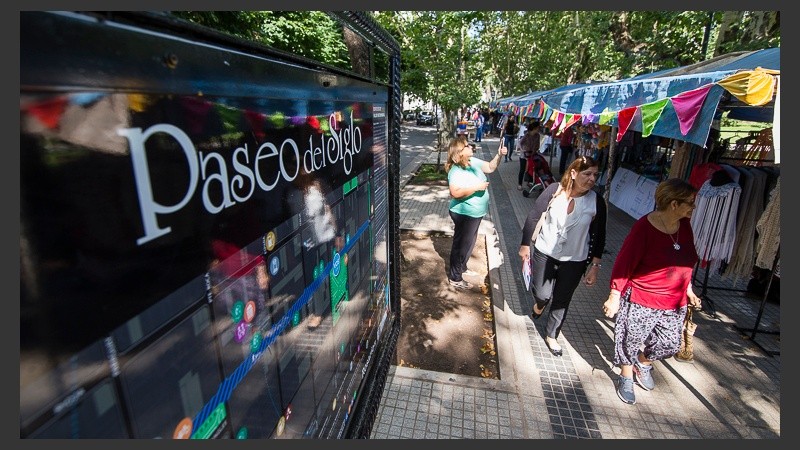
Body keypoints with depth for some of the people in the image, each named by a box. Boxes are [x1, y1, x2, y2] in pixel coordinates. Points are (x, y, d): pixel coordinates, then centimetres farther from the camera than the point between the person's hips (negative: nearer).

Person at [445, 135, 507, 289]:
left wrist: (499, 155, -4)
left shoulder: (473, 162, 2)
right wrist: (476, 187, -31)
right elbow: (455, 193, -36)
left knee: (468, 242, 23)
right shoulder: (456, 171, -24)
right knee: (461, 244, 4)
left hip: (475, 213, 9)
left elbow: (490, 167, 12)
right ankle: (455, 278, 20)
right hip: (464, 214, -9)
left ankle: (461, 267, 44)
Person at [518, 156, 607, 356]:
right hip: (544, 254, -1)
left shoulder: (596, 201, -10)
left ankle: (551, 335, 35)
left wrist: (595, 266, -2)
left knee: (562, 301, 13)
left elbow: (599, 236, -2)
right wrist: (525, 245, -2)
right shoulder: (554, 191, -16)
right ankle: (539, 305, 46)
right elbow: (533, 217, -7)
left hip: (575, 261, 1)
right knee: (542, 294, 8)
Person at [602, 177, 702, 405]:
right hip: (640, 301, -6)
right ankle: (626, 378, 37)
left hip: (674, 303, 7)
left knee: (670, 344, 17)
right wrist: (615, 296, -17)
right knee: (631, 341, 11)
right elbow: (624, 263, -19)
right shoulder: (644, 227, -21)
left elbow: (685, 262, 15)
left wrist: (688, 289, 18)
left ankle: (643, 364, 46)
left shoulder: (684, 225, 0)